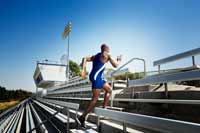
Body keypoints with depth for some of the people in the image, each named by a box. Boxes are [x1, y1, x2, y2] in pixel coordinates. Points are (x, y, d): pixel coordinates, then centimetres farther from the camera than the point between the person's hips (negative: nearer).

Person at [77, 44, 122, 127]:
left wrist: (83, 69, -1)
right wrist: (119, 60, 19)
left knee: (109, 89, 21)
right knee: (95, 98, -8)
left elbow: (85, 59, 10)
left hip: (98, 77, 9)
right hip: (96, 77, -9)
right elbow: (115, 65, -1)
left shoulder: (96, 56, 21)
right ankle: (82, 117, -8)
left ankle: (104, 108, 21)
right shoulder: (107, 55, 0)